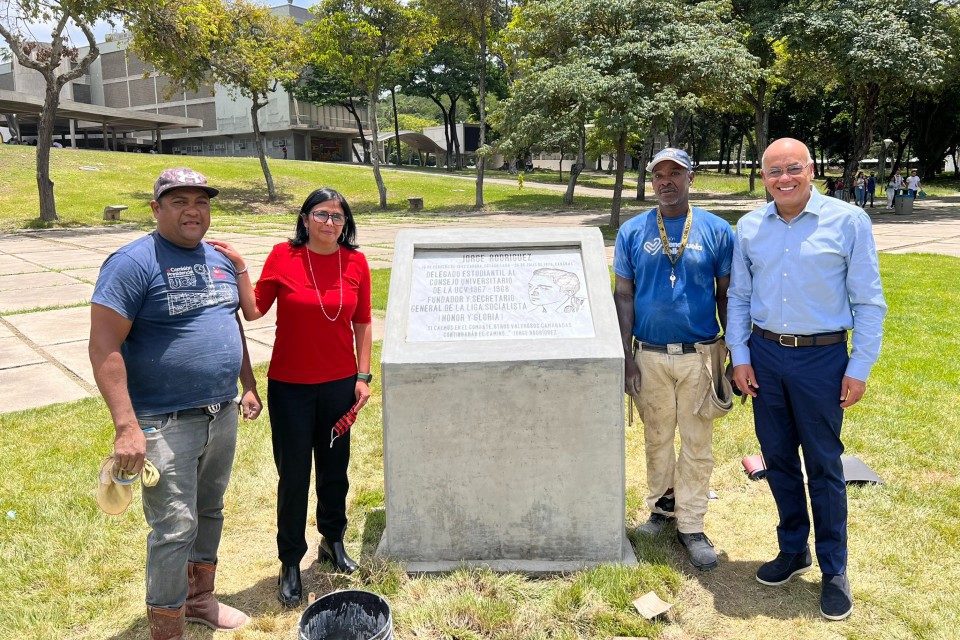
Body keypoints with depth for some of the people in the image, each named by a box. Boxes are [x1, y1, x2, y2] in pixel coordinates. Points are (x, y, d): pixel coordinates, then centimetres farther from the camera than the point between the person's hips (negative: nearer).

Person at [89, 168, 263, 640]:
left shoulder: (220, 261, 8)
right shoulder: (133, 263, -14)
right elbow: (104, 348, -18)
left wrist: (249, 386, 16)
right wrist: (126, 426, -23)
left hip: (222, 415, 7)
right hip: (165, 424, -7)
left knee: (210, 513, 20)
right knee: (174, 530, -2)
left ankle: (200, 599, 40)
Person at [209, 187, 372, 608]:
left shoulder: (355, 262, -2)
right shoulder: (283, 256, -8)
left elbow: (362, 322, 3)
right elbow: (254, 311, -8)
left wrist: (363, 376, 1)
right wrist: (240, 268, -19)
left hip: (339, 384, 2)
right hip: (290, 386, -2)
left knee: (335, 469, 16)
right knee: (293, 475, 7)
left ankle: (333, 540, 40)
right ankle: (290, 563, 25)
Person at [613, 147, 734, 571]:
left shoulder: (717, 231, -2)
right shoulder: (632, 232, 0)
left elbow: (727, 294, 3)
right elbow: (624, 295, 1)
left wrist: (735, 354, 1)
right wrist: (626, 356, -4)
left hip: (701, 354, 0)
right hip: (650, 355, 1)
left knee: (698, 442, 7)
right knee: (657, 438, 14)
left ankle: (691, 526, 19)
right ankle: (662, 506, 33)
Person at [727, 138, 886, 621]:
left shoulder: (848, 221, -7)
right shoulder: (749, 227, 3)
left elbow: (868, 301, -5)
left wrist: (859, 368, -7)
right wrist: (740, 356, 3)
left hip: (822, 358, -3)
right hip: (765, 354, 4)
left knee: (823, 465, 6)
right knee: (778, 458, 13)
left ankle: (834, 569, 23)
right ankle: (793, 550, 32)